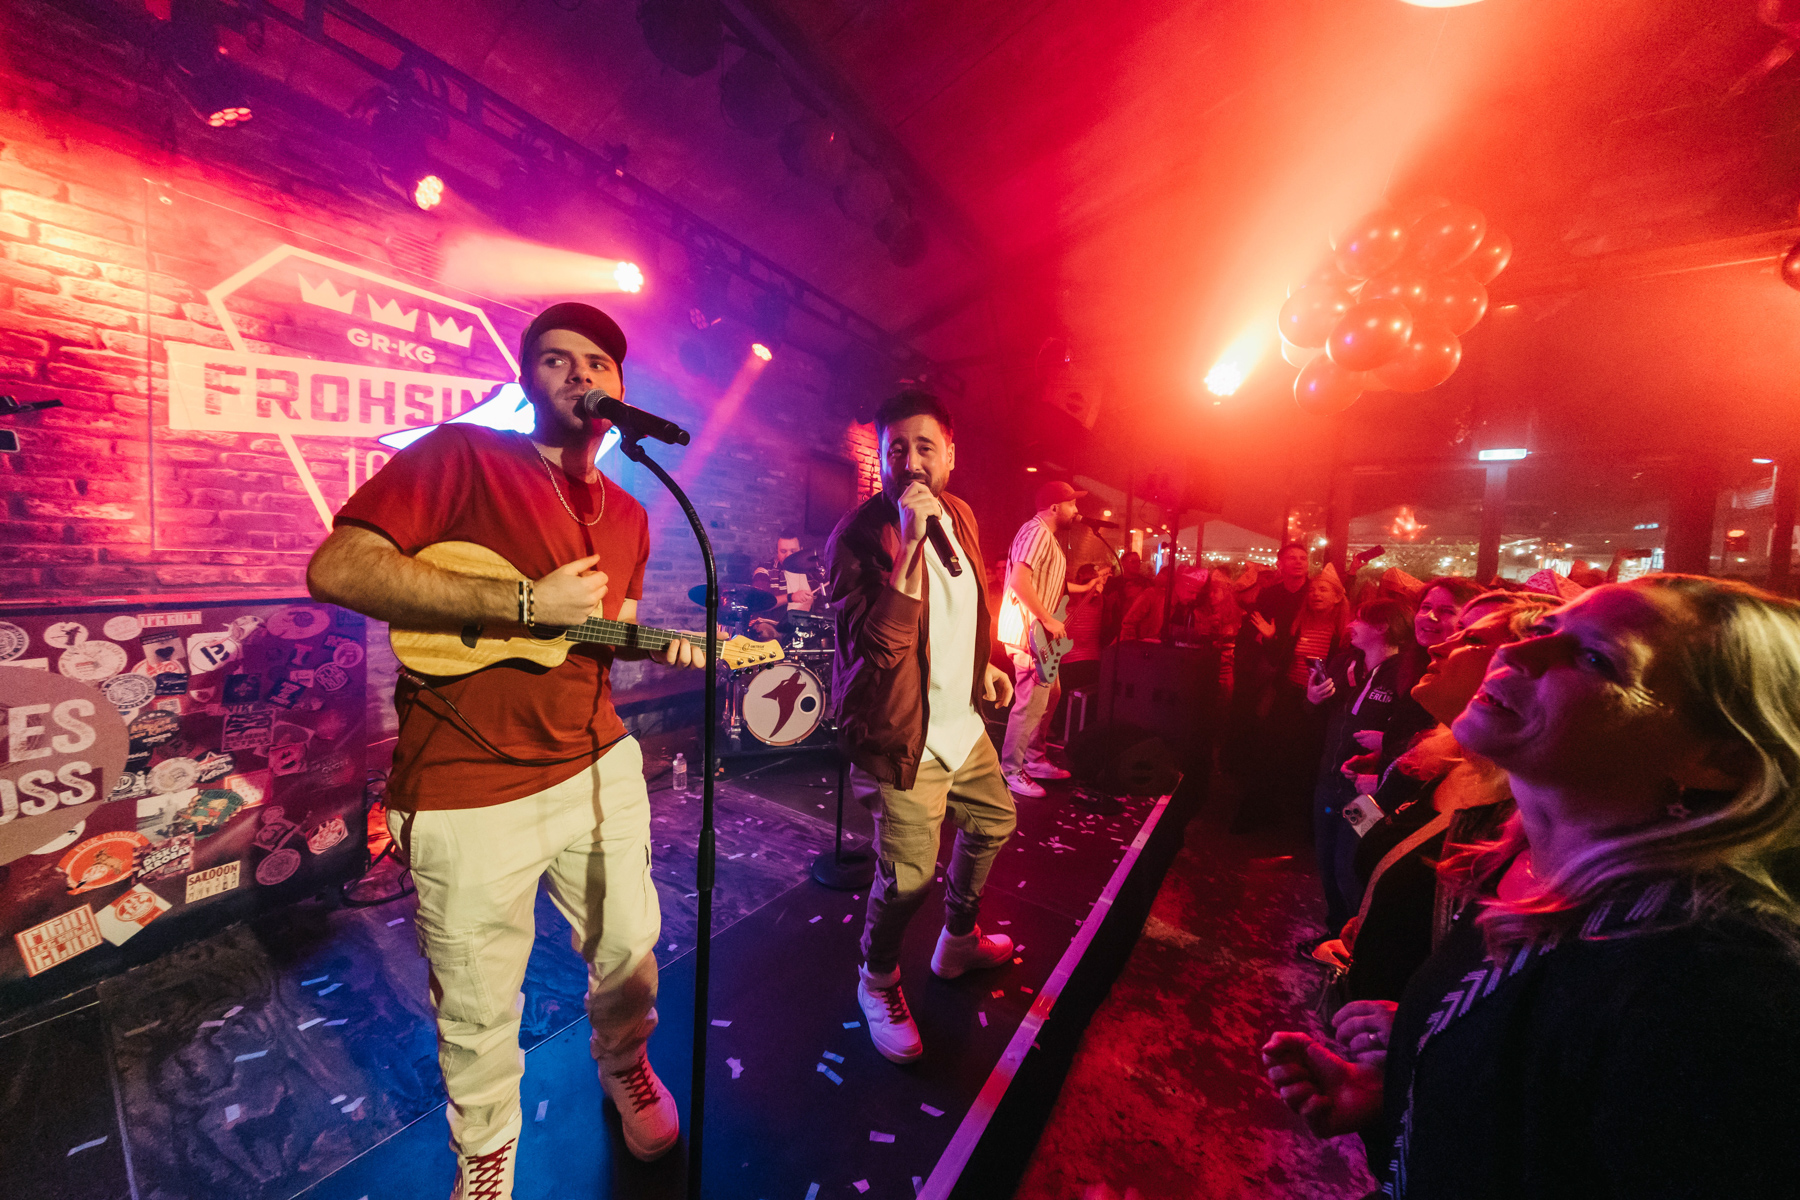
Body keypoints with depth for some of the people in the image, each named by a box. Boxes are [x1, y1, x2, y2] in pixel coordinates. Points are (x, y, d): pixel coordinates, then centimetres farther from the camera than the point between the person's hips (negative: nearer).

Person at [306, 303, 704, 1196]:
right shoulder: (462, 455, -7)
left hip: (599, 768, 5)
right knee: (480, 1011, 16)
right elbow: (335, 568, -18)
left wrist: (657, 646, -3)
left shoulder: (627, 517, 10)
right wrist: (524, 604, -24)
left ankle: (624, 1066, 54)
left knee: (629, 951, 22)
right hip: (469, 791, -4)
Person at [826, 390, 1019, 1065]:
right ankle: (878, 983, 30)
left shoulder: (959, 517, 5)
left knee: (994, 820, 23)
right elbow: (875, 646, -31)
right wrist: (910, 541, -35)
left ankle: (957, 944, 50)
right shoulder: (858, 534, -19)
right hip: (903, 736, -8)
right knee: (908, 875, -5)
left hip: (962, 722, 8)